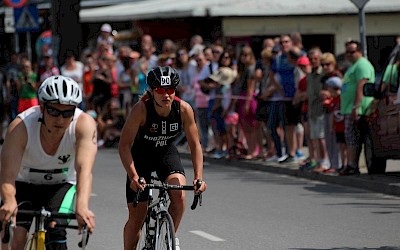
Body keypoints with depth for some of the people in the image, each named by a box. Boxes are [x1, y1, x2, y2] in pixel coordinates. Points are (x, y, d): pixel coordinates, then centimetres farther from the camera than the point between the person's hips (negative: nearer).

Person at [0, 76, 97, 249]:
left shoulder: (84, 124, -29)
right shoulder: (21, 127, -30)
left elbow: (84, 169, -41)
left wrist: (82, 207, -58)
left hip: (62, 185, 0)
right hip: (24, 183, 0)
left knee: (54, 229, -26)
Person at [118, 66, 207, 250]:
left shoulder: (184, 109, -23)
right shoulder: (141, 109, -30)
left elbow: (195, 145, -16)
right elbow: (124, 145, -31)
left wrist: (198, 177, -28)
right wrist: (134, 177, -42)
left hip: (167, 152, 2)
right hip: (141, 154, -2)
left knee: (179, 195, -25)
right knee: (137, 216, -3)